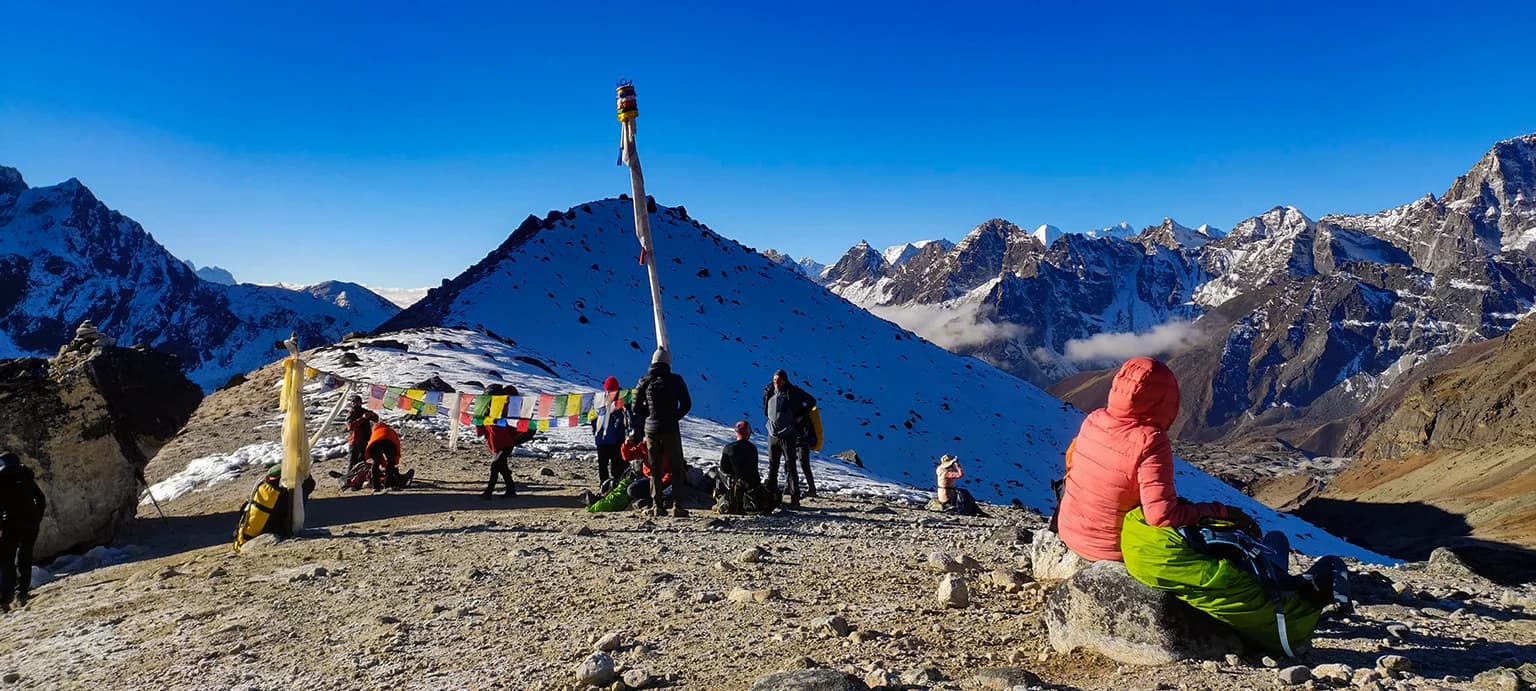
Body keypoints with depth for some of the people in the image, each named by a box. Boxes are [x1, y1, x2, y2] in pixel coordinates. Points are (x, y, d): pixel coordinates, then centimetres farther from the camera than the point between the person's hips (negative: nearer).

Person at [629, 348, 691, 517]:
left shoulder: (644, 382, 1)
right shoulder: (675, 380, -6)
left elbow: (637, 408, 3)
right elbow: (686, 404, -4)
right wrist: (674, 417, 9)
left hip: (651, 428, 2)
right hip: (671, 429, -2)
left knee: (655, 468, 11)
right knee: (677, 468, 5)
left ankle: (656, 506, 9)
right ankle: (677, 506, 0)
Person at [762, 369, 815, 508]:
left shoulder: (794, 392, -5)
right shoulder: (769, 393, 7)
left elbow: (811, 401, 4)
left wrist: (801, 416, 0)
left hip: (788, 435, -5)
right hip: (772, 434, 5)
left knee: (790, 466, -7)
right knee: (772, 466, 9)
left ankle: (795, 498, -6)